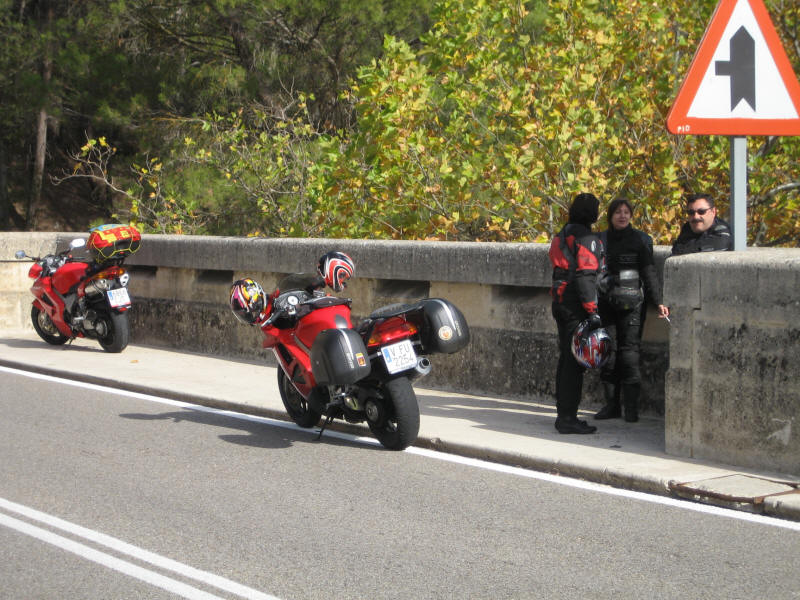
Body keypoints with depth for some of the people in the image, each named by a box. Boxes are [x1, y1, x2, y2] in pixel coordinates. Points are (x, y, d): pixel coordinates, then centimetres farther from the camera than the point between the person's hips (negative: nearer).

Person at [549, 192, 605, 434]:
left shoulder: (562, 235, 16)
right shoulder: (586, 238, -12)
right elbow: (585, 276, -20)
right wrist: (592, 311, -21)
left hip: (560, 302, 9)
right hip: (576, 305, -9)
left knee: (565, 358, 14)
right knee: (575, 361, -7)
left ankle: (563, 413, 20)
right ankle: (568, 417, -7)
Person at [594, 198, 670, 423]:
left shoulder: (640, 240, 3)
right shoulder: (600, 240, 11)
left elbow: (649, 273, 1)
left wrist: (658, 302, -8)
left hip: (631, 303, -3)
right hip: (605, 302, 3)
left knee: (629, 351, -8)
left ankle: (631, 408, -3)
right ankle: (611, 405, 11)